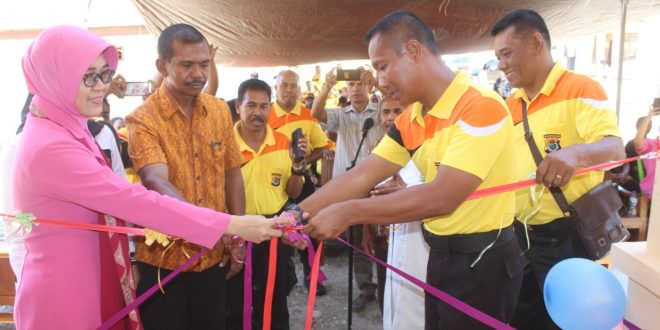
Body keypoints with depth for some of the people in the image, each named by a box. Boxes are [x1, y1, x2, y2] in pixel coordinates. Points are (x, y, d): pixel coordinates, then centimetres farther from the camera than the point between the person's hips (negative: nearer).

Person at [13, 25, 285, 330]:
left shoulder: (67, 130, 7)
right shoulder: (50, 147, -25)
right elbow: (135, 201, -31)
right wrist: (231, 225, -32)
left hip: (95, 286, 9)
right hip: (64, 296, -9)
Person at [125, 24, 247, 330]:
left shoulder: (220, 110, 0)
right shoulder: (143, 119, -15)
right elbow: (156, 182, -30)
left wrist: (237, 235, 3)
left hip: (214, 254, 4)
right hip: (163, 258, -4)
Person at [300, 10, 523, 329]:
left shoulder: (480, 106, -23)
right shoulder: (410, 120, 2)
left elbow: (441, 198, -30)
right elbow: (361, 176, -2)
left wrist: (349, 213, -27)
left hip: (482, 261, -7)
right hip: (441, 254, 7)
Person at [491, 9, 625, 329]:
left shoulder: (580, 89, -10)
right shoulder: (509, 106, 10)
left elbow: (615, 148, -23)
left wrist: (575, 152, -44)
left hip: (569, 236, -6)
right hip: (520, 235, 7)